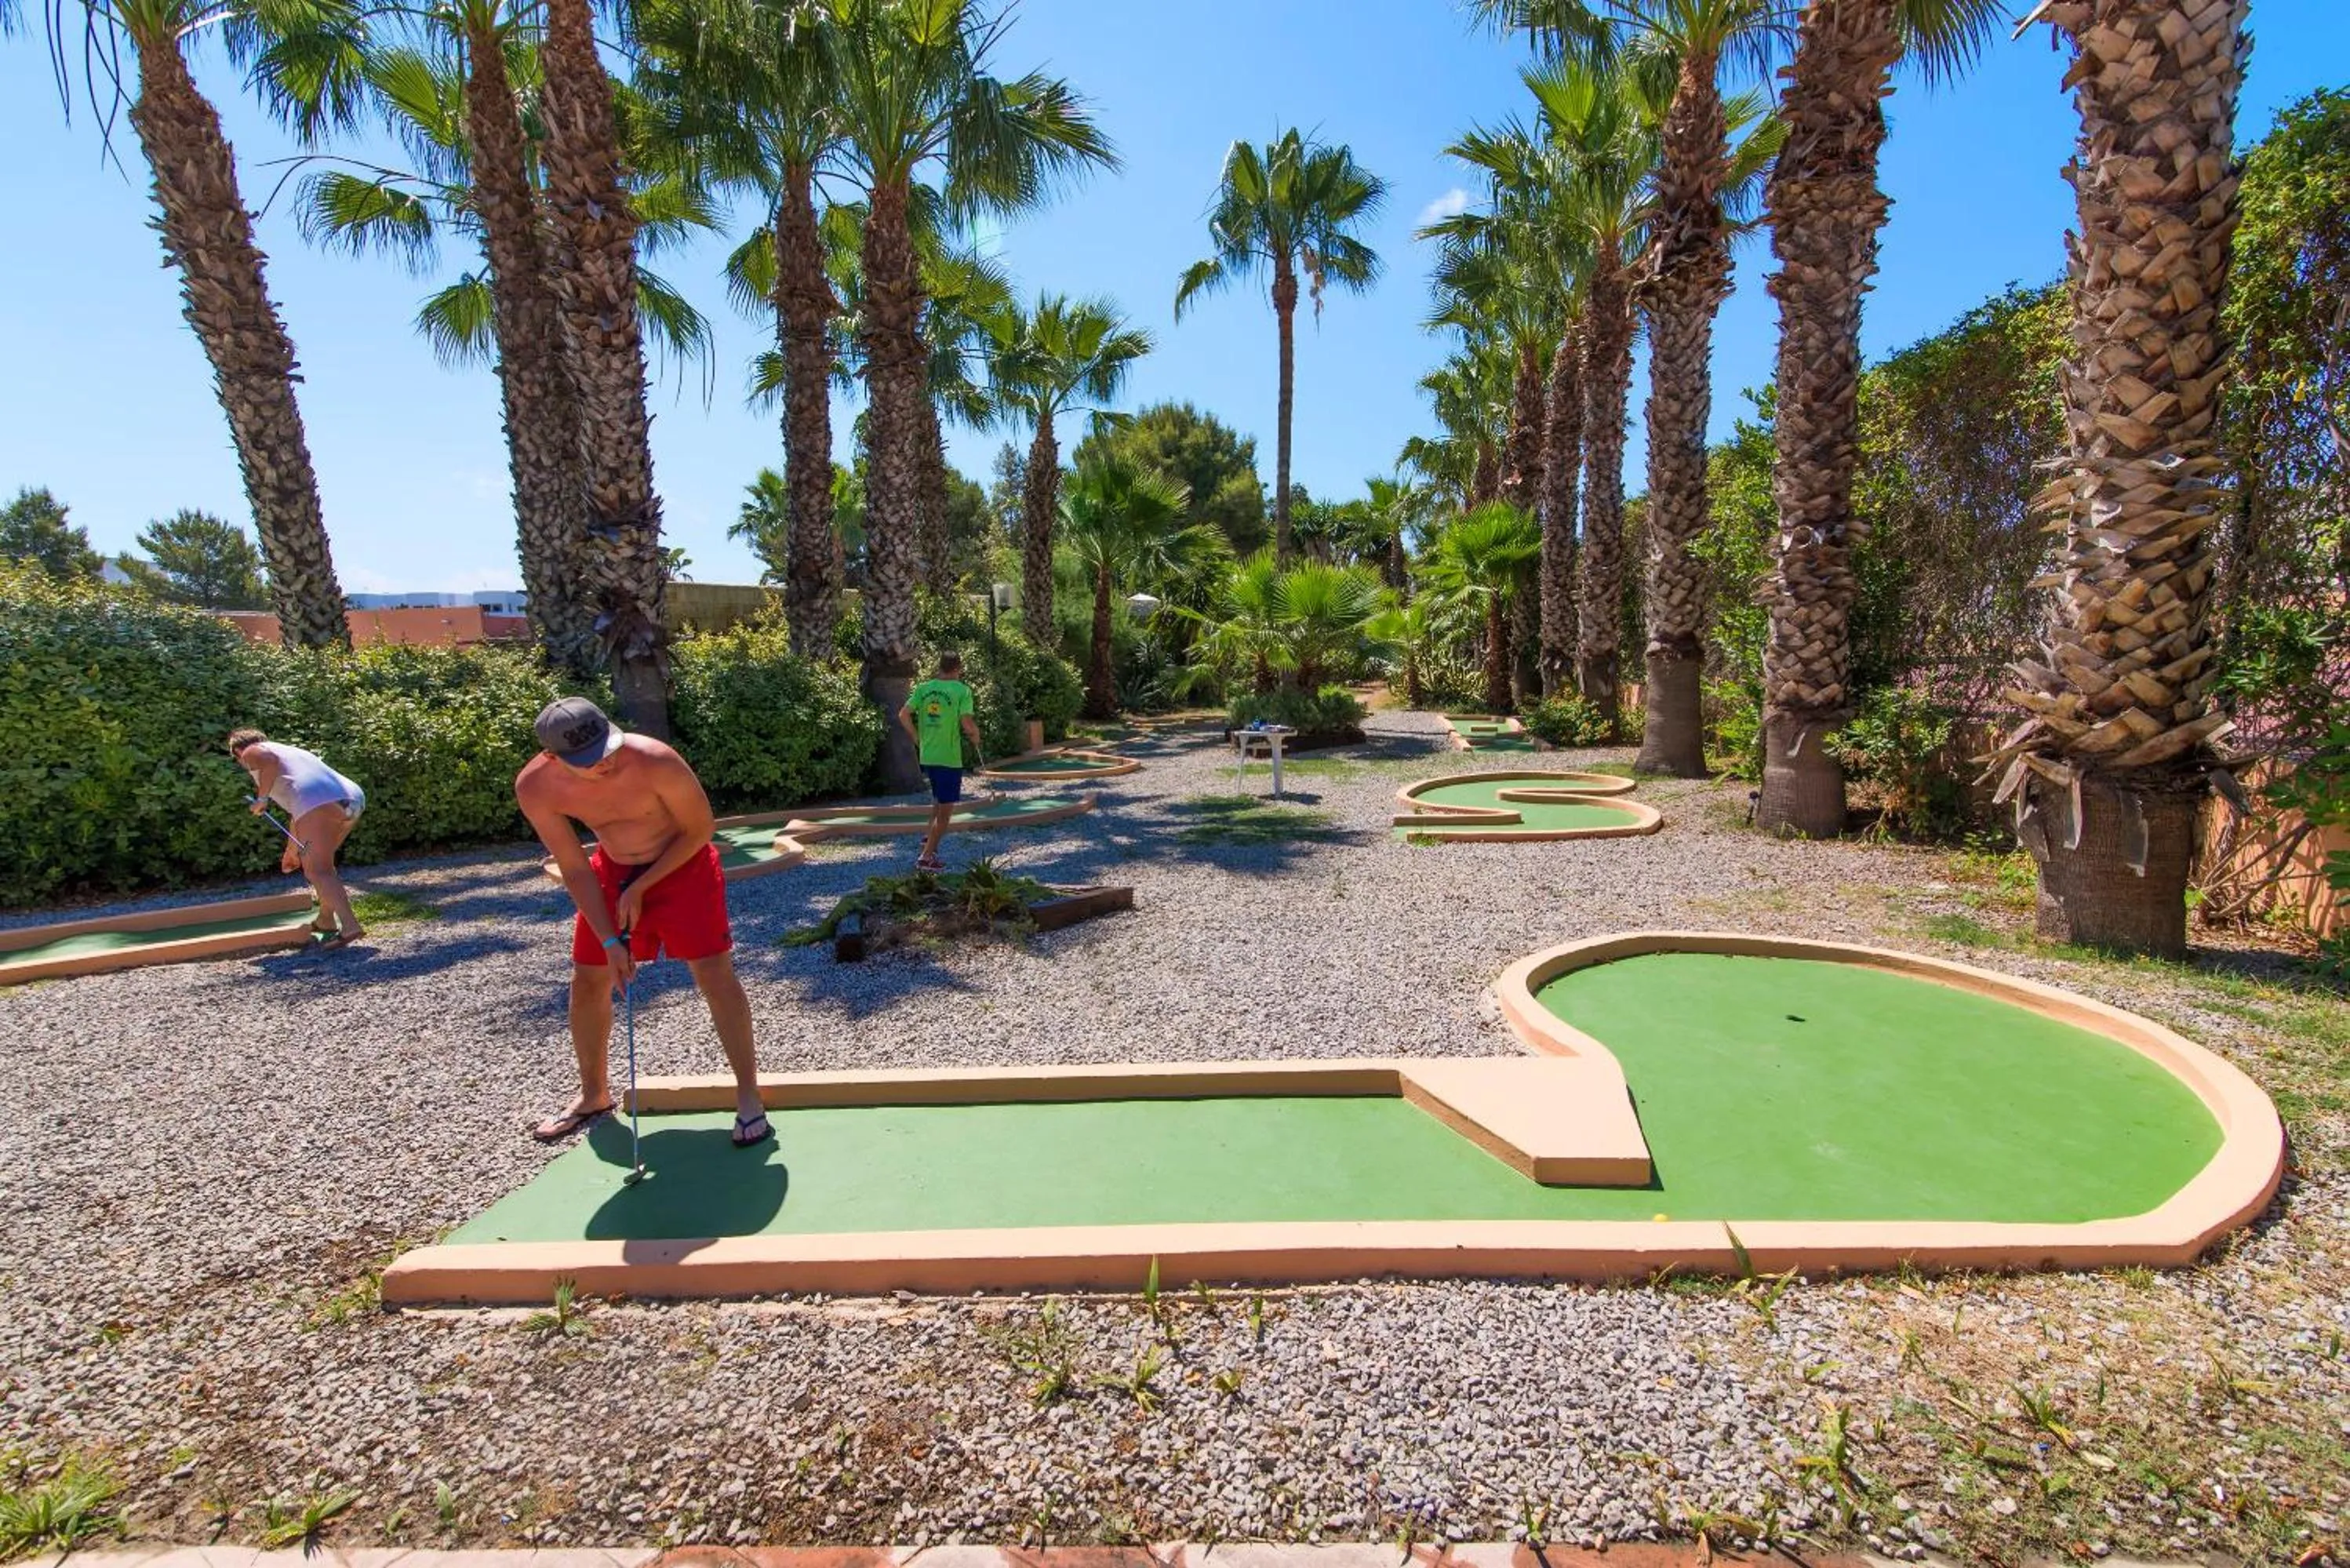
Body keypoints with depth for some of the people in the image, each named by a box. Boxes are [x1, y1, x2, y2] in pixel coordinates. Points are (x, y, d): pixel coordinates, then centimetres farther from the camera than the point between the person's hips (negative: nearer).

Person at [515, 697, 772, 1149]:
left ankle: (748, 1095, -2)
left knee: (714, 973, -13)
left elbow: (700, 829, -19)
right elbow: (574, 868, -11)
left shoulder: (655, 761, -33)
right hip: (612, 871, 4)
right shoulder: (535, 788, -20)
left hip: (682, 863, -4)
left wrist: (641, 888, -17)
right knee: (587, 981, 9)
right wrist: (609, 940, -13)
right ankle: (594, 1095, 32)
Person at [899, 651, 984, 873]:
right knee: (945, 811, 4)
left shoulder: (923, 688, 5)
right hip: (949, 758, -6)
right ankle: (926, 857, 5)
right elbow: (967, 724, -18)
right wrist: (976, 739, 2)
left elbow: (904, 715, 1)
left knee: (938, 797, 29)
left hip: (926, 756, 6)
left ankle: (929, 836, 19)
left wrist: (918, 739, 11)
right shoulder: (962, 691, -9)